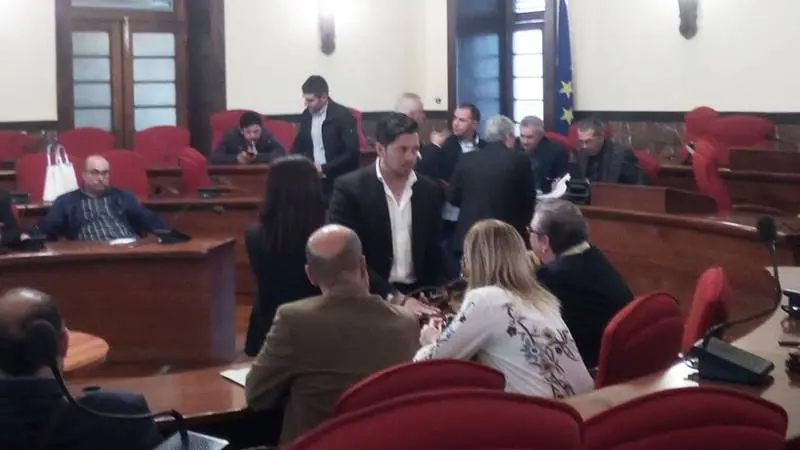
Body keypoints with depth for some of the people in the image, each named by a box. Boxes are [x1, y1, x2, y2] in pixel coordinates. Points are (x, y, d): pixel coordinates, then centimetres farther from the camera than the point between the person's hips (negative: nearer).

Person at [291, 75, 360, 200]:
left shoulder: (342, 116, -12)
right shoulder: (306, 115, 7)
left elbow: (352, 153, -18)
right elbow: (299, 146, 18)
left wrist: (324, 168, -20)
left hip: (339, 183, -5)